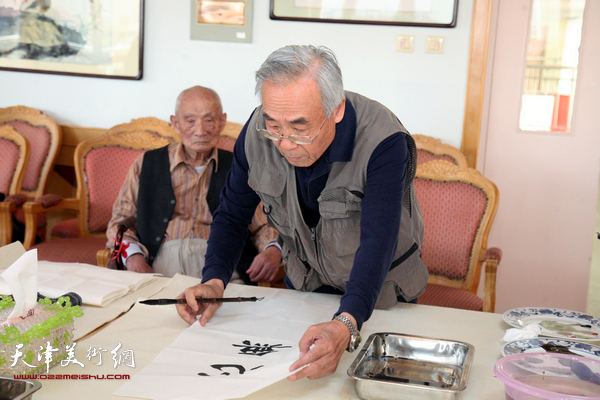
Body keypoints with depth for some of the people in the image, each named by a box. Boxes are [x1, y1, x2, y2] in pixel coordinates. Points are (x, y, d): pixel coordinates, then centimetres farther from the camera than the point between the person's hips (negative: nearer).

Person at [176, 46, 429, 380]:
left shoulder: (383, 143, -37)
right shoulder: (257, 133, -23)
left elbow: (377, 243, -45)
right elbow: (232, 215, -9)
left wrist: (346, 325, -61)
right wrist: (214, 281, -27)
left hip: (383, 290, -3)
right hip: (306, 281, 4)